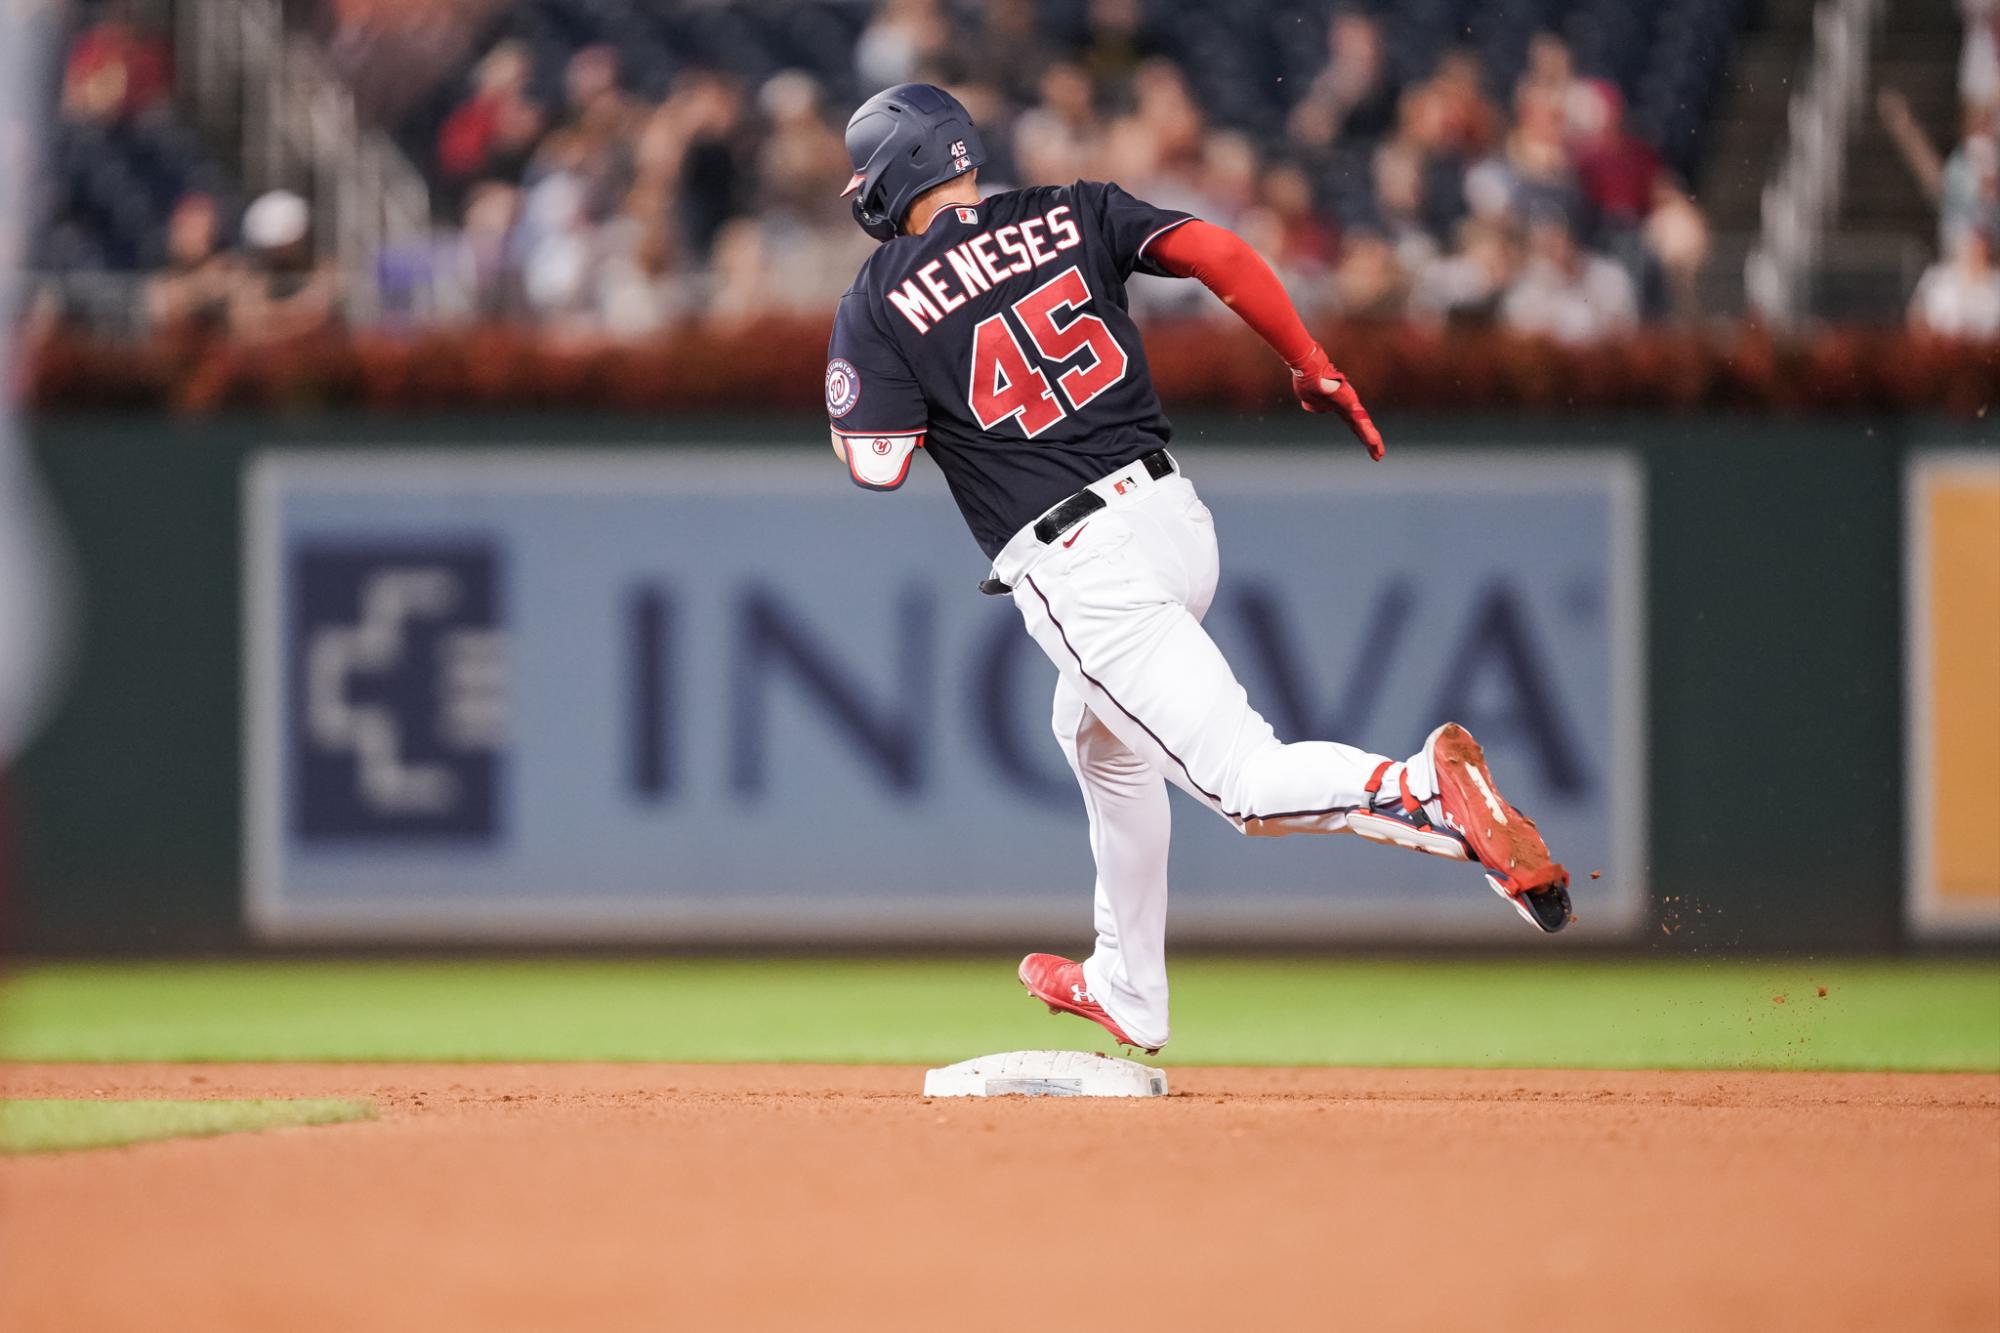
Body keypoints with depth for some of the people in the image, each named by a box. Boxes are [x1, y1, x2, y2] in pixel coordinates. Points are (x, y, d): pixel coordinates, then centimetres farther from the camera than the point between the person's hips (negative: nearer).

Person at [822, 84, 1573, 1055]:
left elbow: (876, 465, -6)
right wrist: (1315, 370, 5)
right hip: (1175, 517, 7)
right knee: (1101, 736, 32)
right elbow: (1219, 254, -2)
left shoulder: (881, 299, -2)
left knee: (1247, 784, -11)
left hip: (1074, 567, -7)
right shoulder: (1072, 214, 10)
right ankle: (1127, 992, 40)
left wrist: (857, 360, 13)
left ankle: (1431, 792, -39)